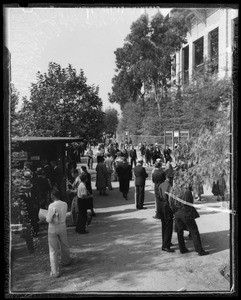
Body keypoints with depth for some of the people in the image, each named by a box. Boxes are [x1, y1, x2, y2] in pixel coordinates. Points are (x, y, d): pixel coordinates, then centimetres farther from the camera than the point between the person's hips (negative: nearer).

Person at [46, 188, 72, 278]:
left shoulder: (52, 206, -24)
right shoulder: (65, 204, -7)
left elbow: (48, 220, -19)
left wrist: (47, 215, -1)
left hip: (53, 228, -5)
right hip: (62, 226, 5)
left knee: (53, 250, 5)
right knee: (64, 245, 26)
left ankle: (55, 271, 6)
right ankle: (66, 261, 50)